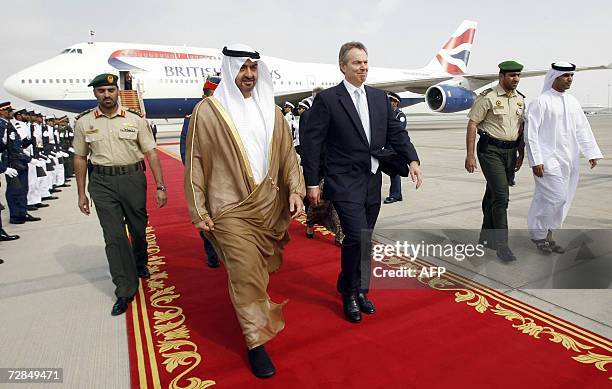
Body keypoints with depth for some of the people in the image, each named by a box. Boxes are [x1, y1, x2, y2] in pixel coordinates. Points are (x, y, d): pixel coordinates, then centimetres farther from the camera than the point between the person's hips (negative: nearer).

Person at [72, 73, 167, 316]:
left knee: (139, 228, 13)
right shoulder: (84, 122, 4)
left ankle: (140, 264, 44)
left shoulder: (135, 120, 0)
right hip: (102, 183, 0)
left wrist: (160, 186, -6)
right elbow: (80, 158, 9)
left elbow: (151, 153, 0)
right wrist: (81, 194, 8)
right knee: (114, 236, -2)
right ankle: (125, 290, 6)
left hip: (133, 178, 0)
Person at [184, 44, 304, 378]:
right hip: (230, 209, -4)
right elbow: (194, 162, -2)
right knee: (245, 274, -4)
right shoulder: (207, 111, -4)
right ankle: (256, 342, 12)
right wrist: (198, 210, -4)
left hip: (269, 206, 4)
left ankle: (252, 310, 45)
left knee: (261, 269, 17)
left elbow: (287, 152, 9)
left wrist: (294, 189, -2)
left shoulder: (271, 110, 8)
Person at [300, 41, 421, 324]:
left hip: (372, 182, 6)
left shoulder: (379, 97, 11)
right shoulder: (327, 99, -6)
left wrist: (412, 160, -4)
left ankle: (358, 290, 31)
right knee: (358, 237, -13)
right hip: (344, 183, -6)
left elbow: (395, 132, 12)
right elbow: (310, 142, -8)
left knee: (363, 240, 13)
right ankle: (350, 293, 10)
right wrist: (312, 183, -10)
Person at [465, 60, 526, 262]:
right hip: (490, 150, -7)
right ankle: (502, 244, -8)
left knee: (493, 195, 14)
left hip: (510, 152, 7)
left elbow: (521, 128, 20)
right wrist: (470, 155, -13)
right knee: (501, 195, -13)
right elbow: (472, 124, -9)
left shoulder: (521, 99, 13)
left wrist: (521, 154, 18)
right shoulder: (487, 97, -8)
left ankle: (486, 237, 26)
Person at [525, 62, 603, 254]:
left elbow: (583, 129, 16)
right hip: (548, 159, -7)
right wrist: (536, 161, -16)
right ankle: (538, 233, 8)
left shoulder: (573, 102, 13)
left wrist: (592, 153, 8)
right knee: (556, 198, -11)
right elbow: (531, 133, -11)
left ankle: (547, 235, 22)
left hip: (569, 160, 7)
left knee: (563, 200, 10)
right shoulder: (540, 102, -7)